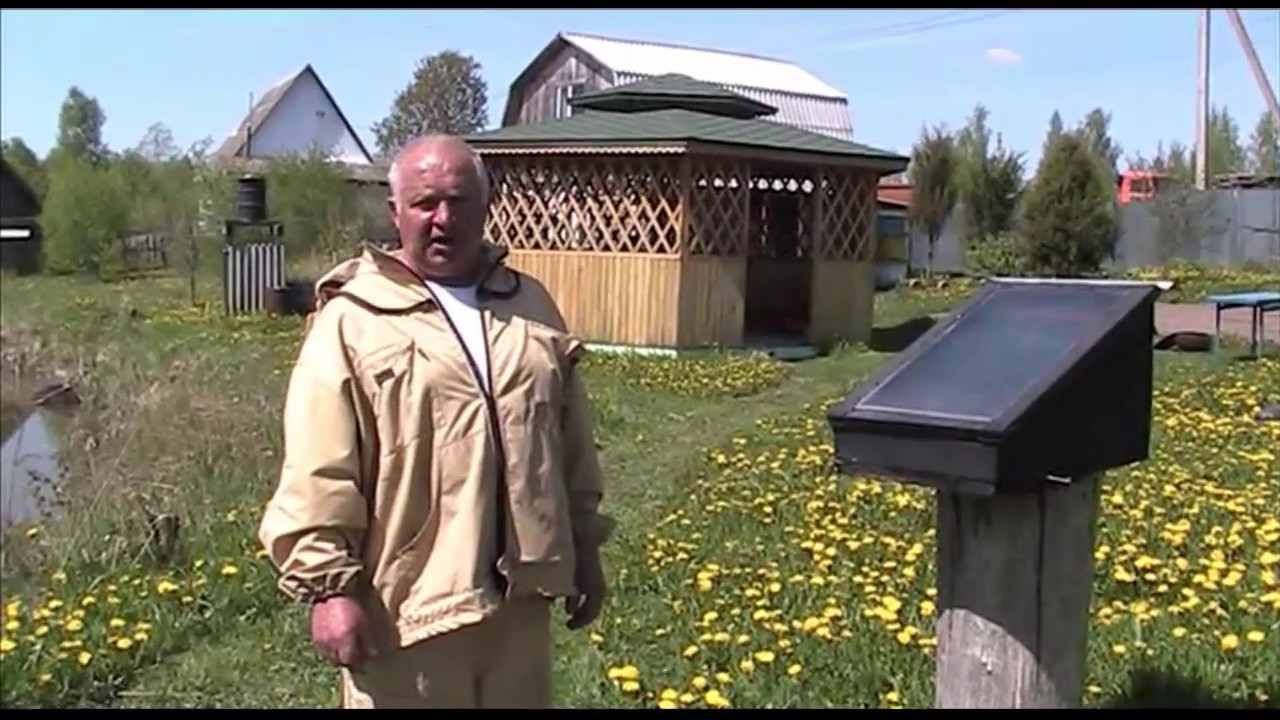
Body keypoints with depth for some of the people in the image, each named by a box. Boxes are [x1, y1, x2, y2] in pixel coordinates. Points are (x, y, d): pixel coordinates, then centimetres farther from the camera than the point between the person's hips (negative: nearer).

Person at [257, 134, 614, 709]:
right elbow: (319, 473, -12)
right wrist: (329, 586, -15)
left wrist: (585, 548, 15)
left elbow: (572, 443, 15)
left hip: (518, 592, 6)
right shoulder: (352, 321, -8)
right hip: (409, 600, -5)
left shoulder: (530, 305, 10)